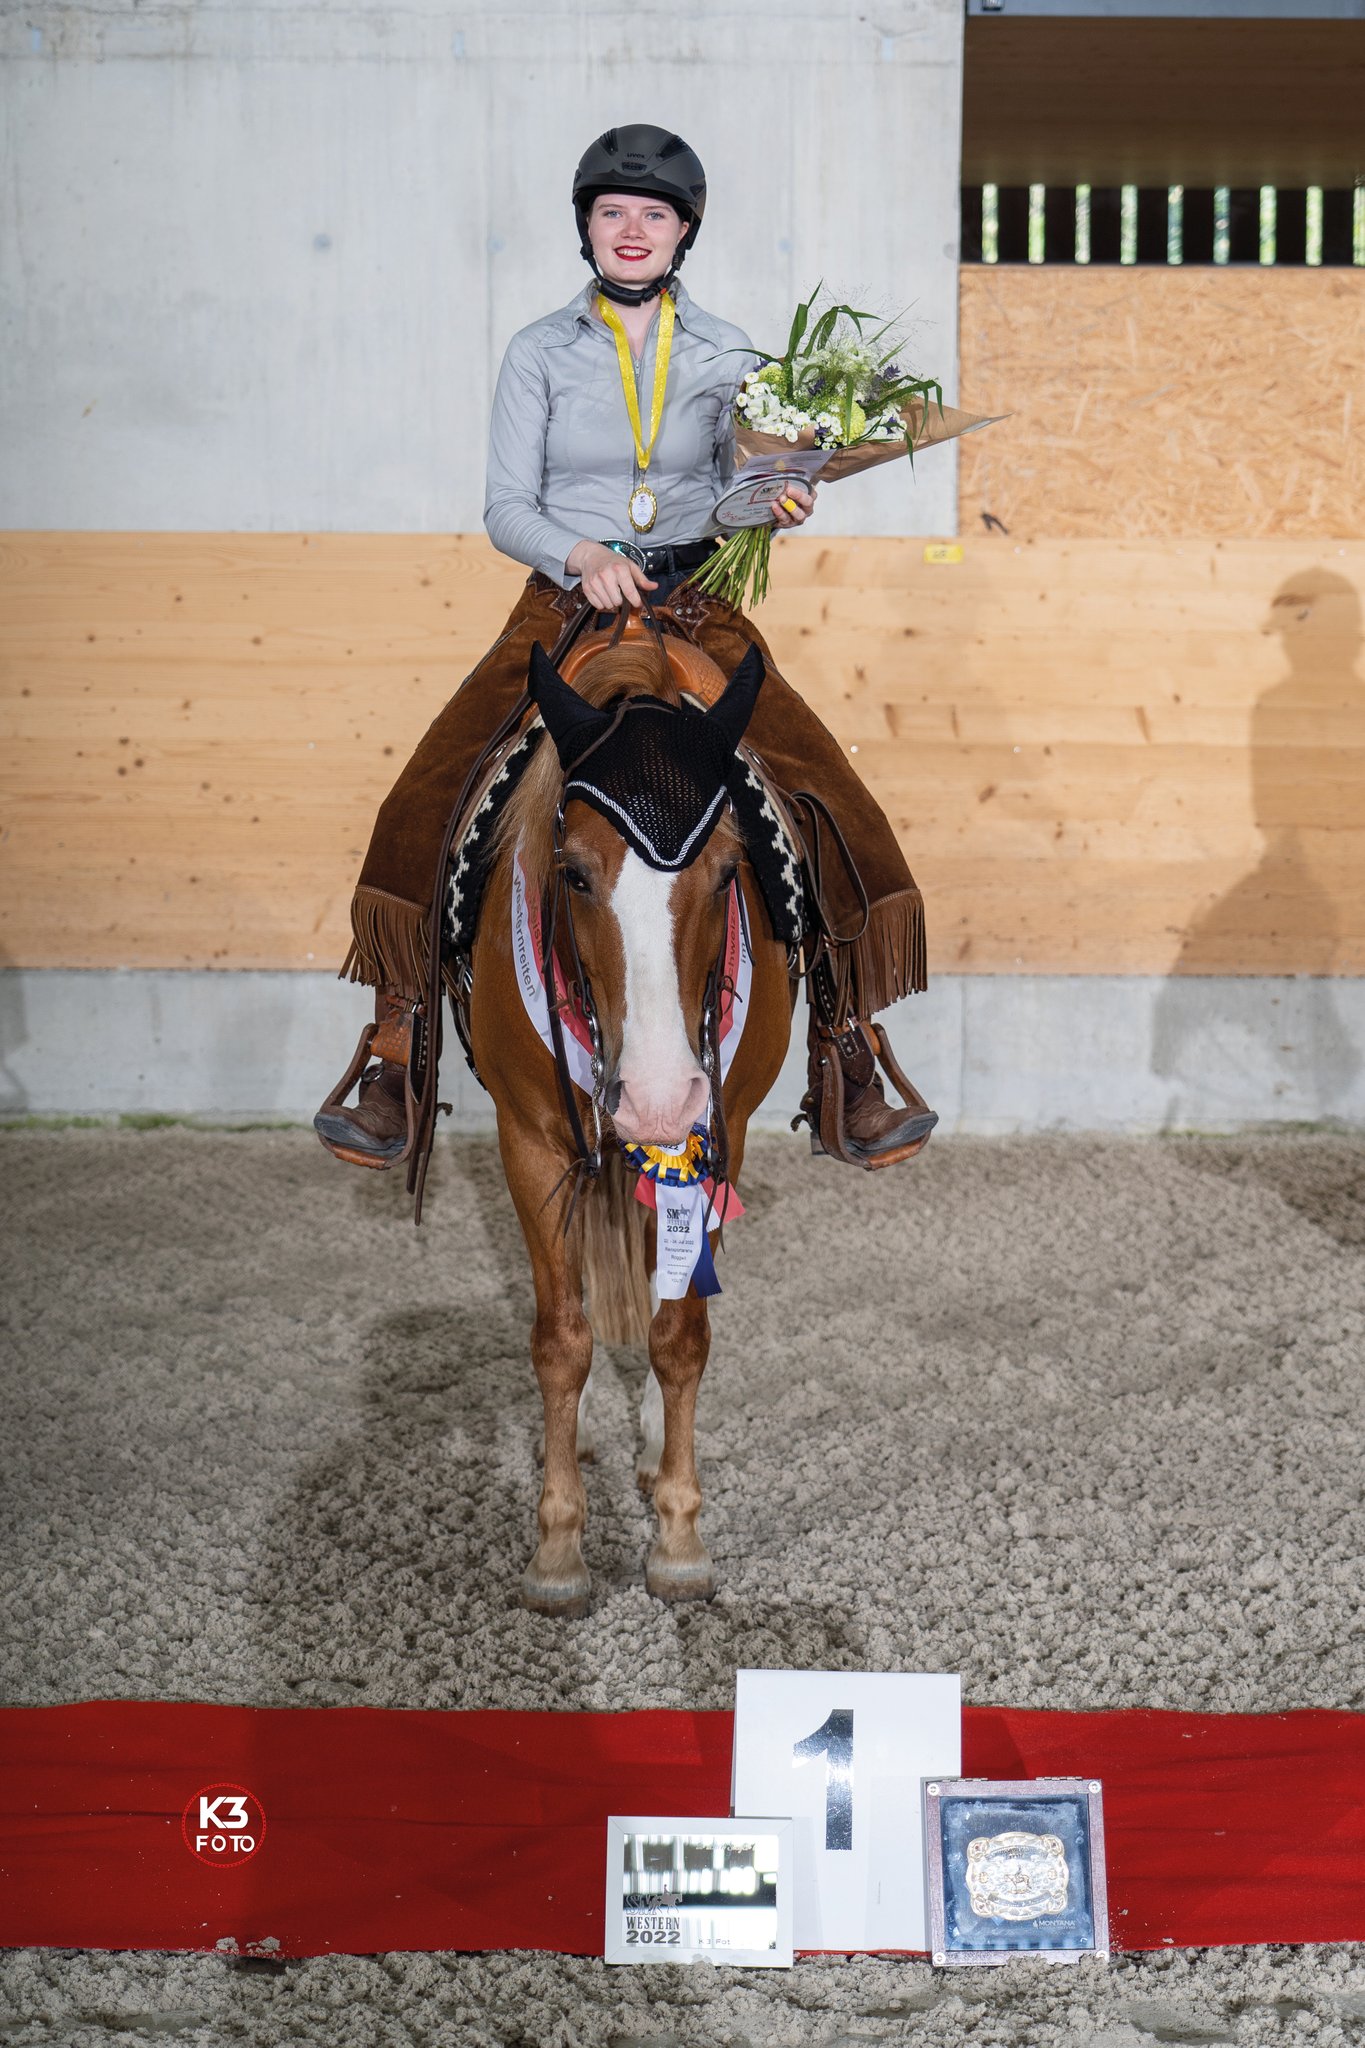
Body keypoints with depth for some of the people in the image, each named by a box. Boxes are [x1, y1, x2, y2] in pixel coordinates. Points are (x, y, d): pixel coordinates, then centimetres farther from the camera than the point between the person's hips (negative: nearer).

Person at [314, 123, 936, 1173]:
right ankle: (392, 1055, -6)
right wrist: (581, 555, -19)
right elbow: (508, 508, 0)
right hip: (561, 609, -1)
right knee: (422, 806, -20)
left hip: (698, 613, 1)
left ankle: (847, 1058, -5)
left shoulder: (729, 355, 7)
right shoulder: (540, 352, 4)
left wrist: (779, 502, -10)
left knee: (838, 810, -18)